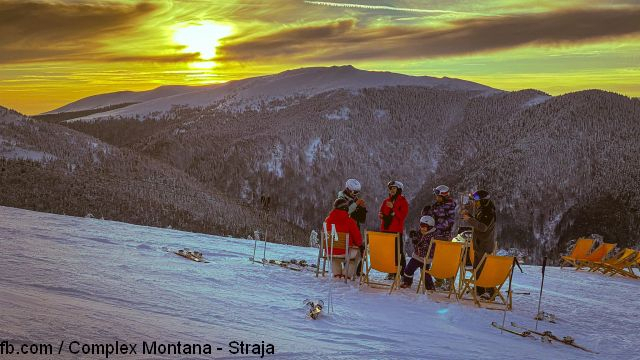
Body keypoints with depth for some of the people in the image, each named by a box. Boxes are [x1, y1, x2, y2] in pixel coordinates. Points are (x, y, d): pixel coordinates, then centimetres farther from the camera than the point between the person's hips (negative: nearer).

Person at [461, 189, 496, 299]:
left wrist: (469, 219, -24)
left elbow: (483, 226, -28)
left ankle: (490, 291, -4)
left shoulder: (489, 213, -17)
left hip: (485, 246, -10)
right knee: (477, 267, 16)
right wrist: (468, 215, 9)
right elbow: (476, 223, 23)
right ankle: (479, 289, 27)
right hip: (478, 245, 10)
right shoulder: (481, 211, 13)